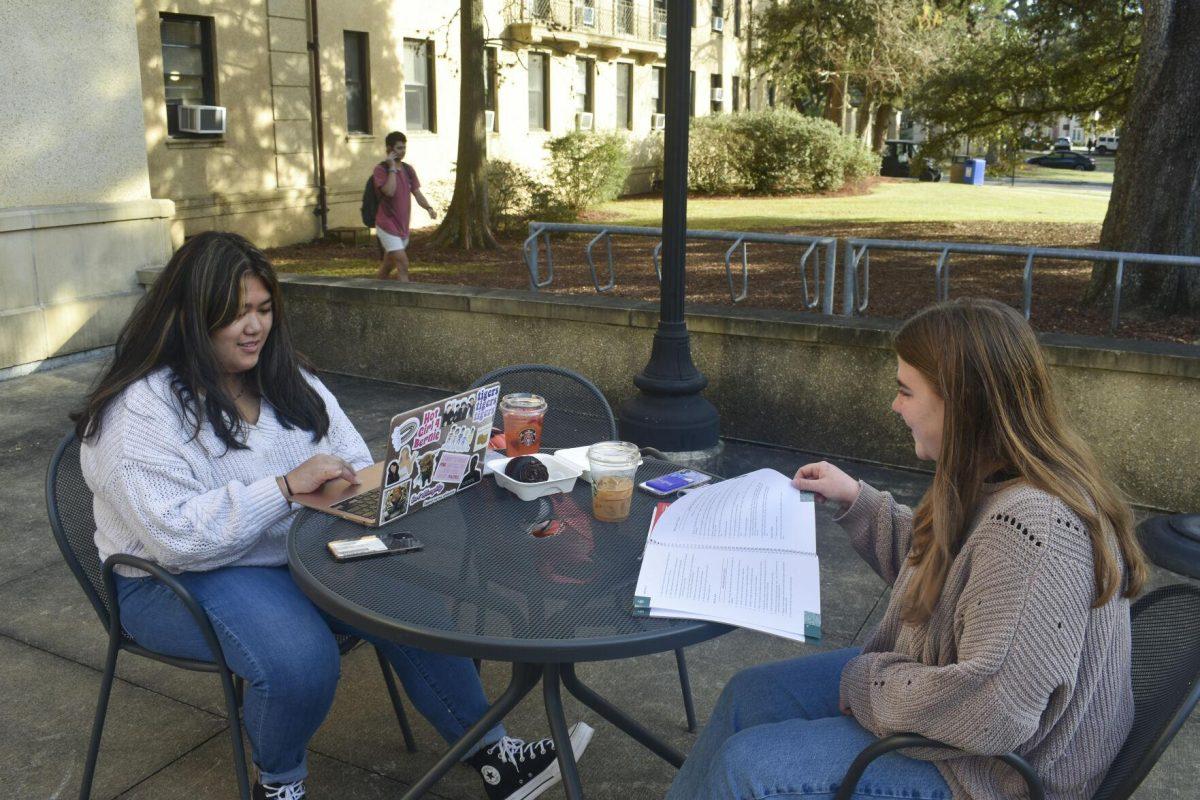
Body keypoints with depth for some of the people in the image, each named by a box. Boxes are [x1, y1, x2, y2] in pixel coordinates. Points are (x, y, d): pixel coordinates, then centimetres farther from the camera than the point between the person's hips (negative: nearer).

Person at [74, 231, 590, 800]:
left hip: (301, 552, 6)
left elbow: (354, 465, 11)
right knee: (301, 659, -32)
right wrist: (286, 487, -29)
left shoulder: (286, 380, 6)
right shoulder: (140, 410, -16)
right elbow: (177, 535, -27)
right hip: (180, 581, -6)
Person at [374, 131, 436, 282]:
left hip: (403, 227, 7)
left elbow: (416, 192, 8)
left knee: (387, 266, 16)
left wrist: (429, 208, -10)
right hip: (388, 225, -7)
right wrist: (392, 168, -19)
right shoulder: (381, 169, -10)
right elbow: (389, 191, -26)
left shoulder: (408, 169, 10)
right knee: (403, 265, -15)